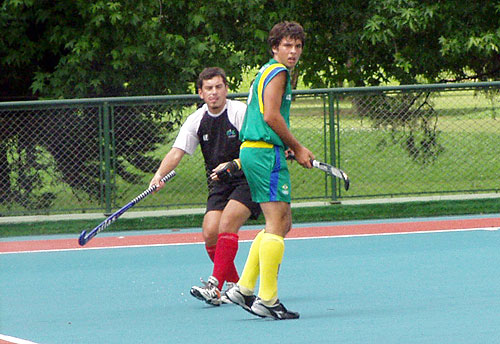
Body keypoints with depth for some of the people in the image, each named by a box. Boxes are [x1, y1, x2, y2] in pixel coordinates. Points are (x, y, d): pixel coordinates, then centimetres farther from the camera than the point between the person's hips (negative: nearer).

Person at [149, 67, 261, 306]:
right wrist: (159, 175, -21)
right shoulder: (197, 120, 4)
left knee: (227, 223, -25)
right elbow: (177, 152, -3)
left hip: (248, 179, -5)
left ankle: (215, 286, -27)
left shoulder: (240, 112, -11)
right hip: (219, 185, 5)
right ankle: (235, 286, 8)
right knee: (210, 232, -10)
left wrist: (232, 165, -32)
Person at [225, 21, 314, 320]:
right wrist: (297, 148, -9)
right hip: (266, 153, -10)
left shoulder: (266, 72, 23)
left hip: (252, 150, 10)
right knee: (277, 224, -11)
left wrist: (287, 147, 13)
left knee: (282, 224, 14)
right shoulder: (278, 72, -8)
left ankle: (244, 288, 12)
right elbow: (271, 116, -18)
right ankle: (267, 300, -13)